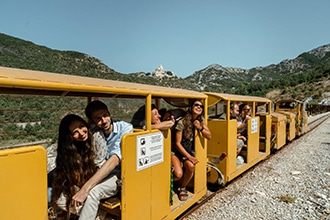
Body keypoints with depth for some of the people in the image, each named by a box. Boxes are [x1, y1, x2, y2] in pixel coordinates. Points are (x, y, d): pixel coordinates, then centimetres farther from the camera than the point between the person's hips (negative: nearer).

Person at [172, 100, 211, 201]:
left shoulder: (201, 120, -4)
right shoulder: (182, 122, -20)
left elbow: (209, 136, -2)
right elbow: (178, 143, -18)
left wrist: (200, 128, -20)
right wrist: (189, 157, -22)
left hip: (189, 149, 5)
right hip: (176, 150, -4)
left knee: (191, 166, -27)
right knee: (178, 174, -24)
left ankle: (182, 188, 1)